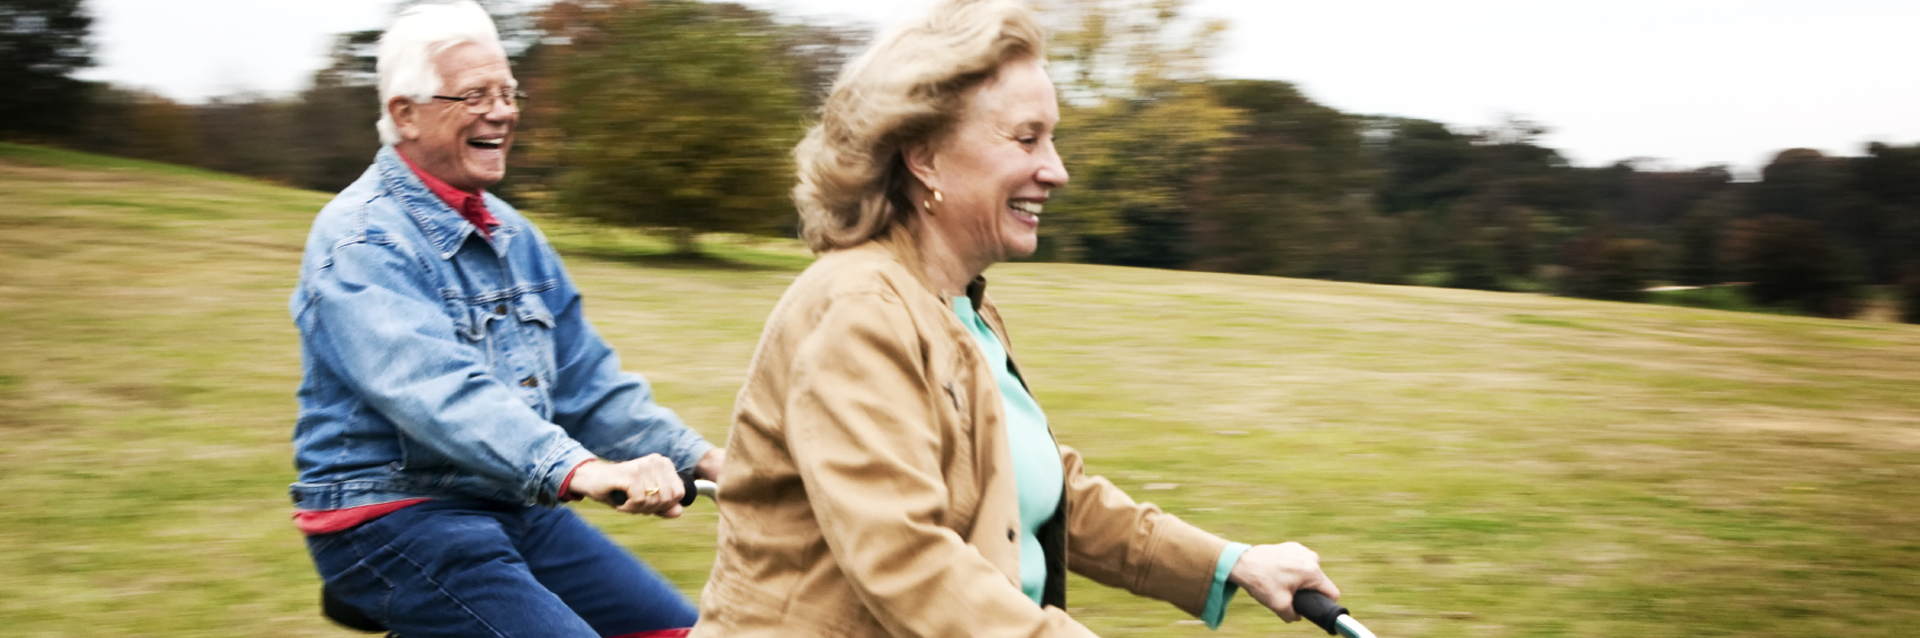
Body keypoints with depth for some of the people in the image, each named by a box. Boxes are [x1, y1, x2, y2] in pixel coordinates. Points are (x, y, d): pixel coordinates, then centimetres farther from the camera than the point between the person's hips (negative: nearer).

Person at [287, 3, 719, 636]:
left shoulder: (513, 236, 13)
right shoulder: (359, 241, -14)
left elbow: (587, 380, 11)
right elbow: (438, 388, -31)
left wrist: (699, 457, -3)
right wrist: (576, 469, -45)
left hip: (516, 506, 7)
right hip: (390, 521, -7)